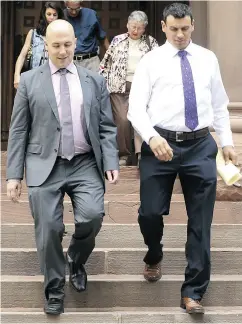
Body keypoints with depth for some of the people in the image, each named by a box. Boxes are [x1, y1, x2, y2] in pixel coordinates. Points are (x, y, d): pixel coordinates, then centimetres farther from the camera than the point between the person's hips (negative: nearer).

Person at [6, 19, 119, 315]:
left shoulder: (94, 80, 10)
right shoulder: (29, 81, 7)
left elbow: (107, 127, 9)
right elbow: (18, 131, 5)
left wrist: (111, 162, -4)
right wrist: (14, 174, -1)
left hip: (85, 164, 1)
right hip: (45, 165, 0)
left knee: (92, 216, -19)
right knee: (48, 230, -3)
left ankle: (76, 261, 15)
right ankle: (54, 290, 20)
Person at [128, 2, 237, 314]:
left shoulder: (208, 59, 11)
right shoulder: (151, 61, 3)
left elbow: (219, 105, 16)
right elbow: (136, 107, -5)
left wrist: (227, 142, 9)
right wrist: (152, 137, -22)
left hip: (200, 146, 2)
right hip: (161, 145, -1)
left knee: (200, 221, 2)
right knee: (150, 212, 1)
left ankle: (193, 292, 13)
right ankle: (154, 258, 36)